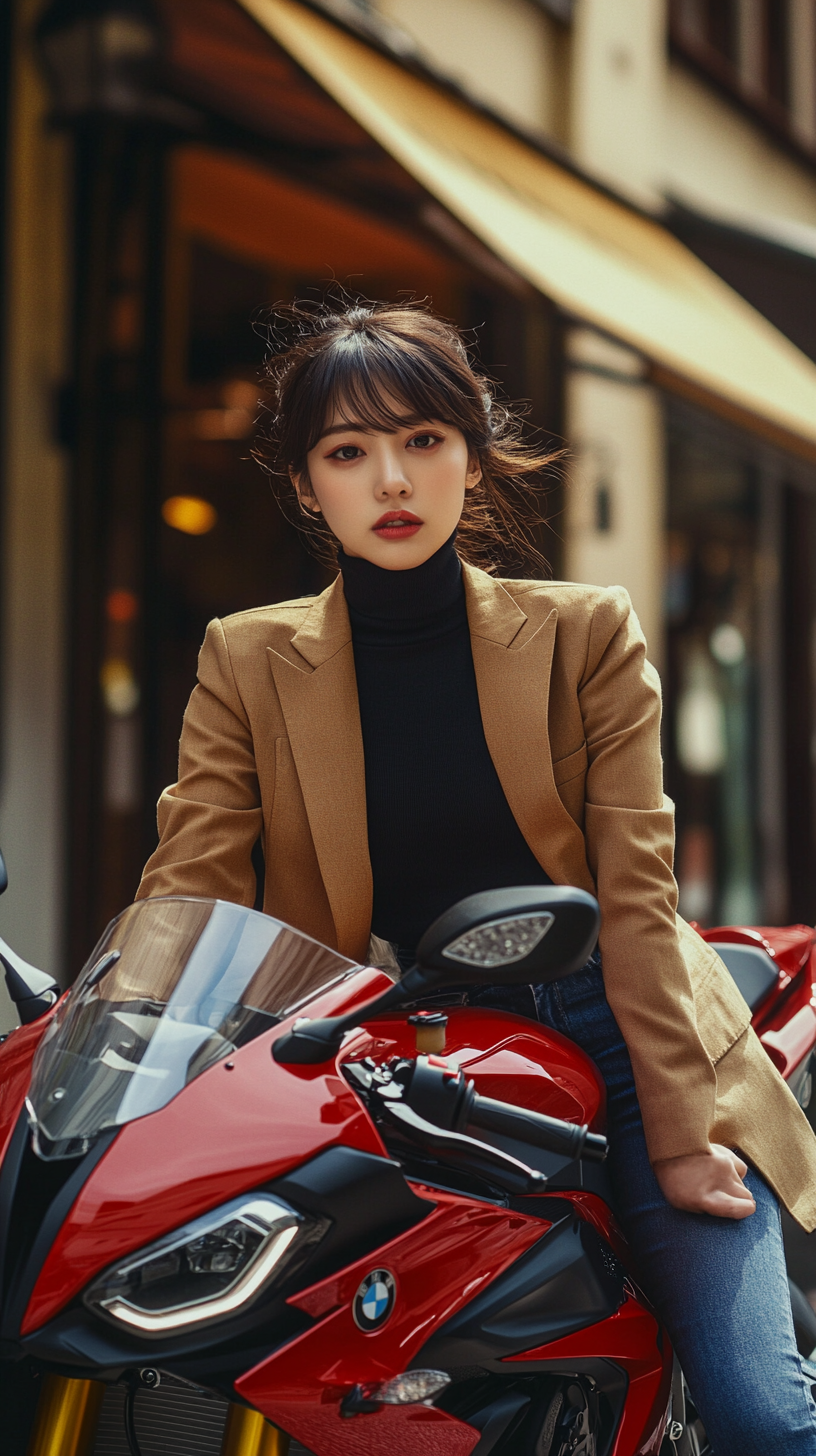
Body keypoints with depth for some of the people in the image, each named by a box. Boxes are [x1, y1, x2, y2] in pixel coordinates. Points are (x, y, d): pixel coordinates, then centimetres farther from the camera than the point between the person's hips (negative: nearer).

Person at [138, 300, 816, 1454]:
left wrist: (679, 1129, -9)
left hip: (613, 1037, -1)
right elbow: (188, 901, -4)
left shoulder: (587, 635, 2)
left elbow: (633, 892, -3)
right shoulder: (249, 661, 4)